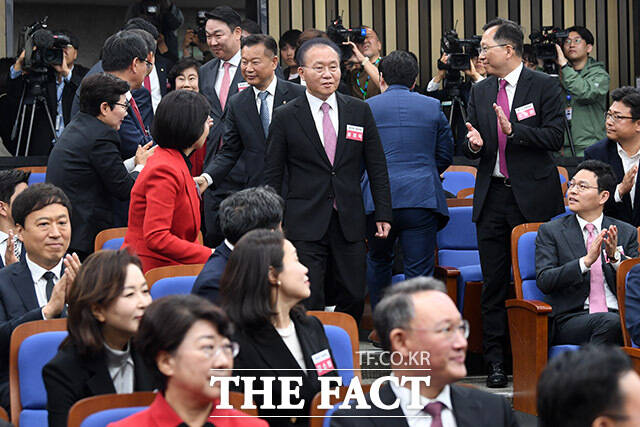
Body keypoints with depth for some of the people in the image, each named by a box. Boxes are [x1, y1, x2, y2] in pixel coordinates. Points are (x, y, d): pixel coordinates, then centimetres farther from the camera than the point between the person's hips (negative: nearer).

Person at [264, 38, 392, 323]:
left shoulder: (359, 111, 8)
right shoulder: (285, 117, 1)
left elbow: (377, 168, 10)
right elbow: (273, 176, 3)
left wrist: (383, 214, 5)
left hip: (349, 224, 3)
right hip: (305, 226, -3)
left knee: (353, 299, 4)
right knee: (308, 306, -5)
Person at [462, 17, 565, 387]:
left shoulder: (545, 86, -2)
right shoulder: (480, 92, 13)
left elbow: (555, 137, -10)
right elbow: (471, 148, 15)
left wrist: (514, 130, -20)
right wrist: (473, 144, -8)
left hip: (533, 197, -5)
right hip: (492, 197, 5)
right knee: (494, 283, 5)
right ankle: (496, 362, 10)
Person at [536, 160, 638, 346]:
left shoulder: (626, 233, 16)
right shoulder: (550, 231, 9)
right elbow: (544, 281, -4)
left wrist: (615, 256, -9)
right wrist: (586, 261, -17)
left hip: (620, 315, 3)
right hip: (571, 320, -2)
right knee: (611, 322, -35)